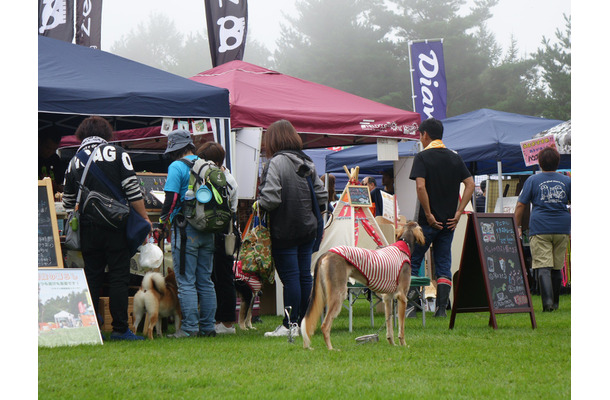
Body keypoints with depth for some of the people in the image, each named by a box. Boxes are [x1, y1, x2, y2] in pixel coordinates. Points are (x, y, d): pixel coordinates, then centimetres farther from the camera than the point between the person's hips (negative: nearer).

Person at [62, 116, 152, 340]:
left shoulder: (75, 162, 10)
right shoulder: (118, 154, 0)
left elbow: (68, 201, 15)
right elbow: (132, 189, -6)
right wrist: (144, 218, 1)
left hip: (88, 228, 3)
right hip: (115, 226, -3)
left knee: (92, 277, 9)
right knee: (119, 277, -1)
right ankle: (120, 329, -3)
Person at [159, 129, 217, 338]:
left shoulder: (177, 167, -9)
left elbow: (172, 197, -14)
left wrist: (163, 217, 3)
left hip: (186, 230, -6)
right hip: (208, 230, 6)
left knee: (186, 282, -3)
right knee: (205, 281, 11)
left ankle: (190, 328, -5)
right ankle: (208, 326, 13)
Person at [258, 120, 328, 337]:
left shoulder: (276, 162, -14)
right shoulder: (307, 162, 9)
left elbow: (271, 198, -21)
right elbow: (322, 196, 11)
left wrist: (258, 205, -3)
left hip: (285, 231, -7)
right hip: (308, 229, 7)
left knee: (290, 277, -4)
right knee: (304, 276, 9)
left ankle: (290, 325, -1)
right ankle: (303, 322, 14)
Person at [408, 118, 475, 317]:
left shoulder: (422, 157, -8)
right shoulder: (455, 157, 8)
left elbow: (420, 186, -20)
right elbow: (470, 184, 3)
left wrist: (428, 214, -15)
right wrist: (458, 212, 2)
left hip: (428, 221, -5)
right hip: (448, 221, 5)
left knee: (412, 261, 6)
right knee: (444, 265, 9)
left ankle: (410, 302, -3)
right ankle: (442, 307, 3)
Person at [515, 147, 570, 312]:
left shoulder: (533, 180, 3)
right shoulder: (566, 181, 10)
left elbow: (521, 206, 1)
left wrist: (517, 227, 9)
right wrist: (574, 230, 23)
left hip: (540, 230, -3)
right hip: (562, 229, 3)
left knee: (543, 267, -7)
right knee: (557, 267, 13)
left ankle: (548, 301, -22)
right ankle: (555, 302, 19)